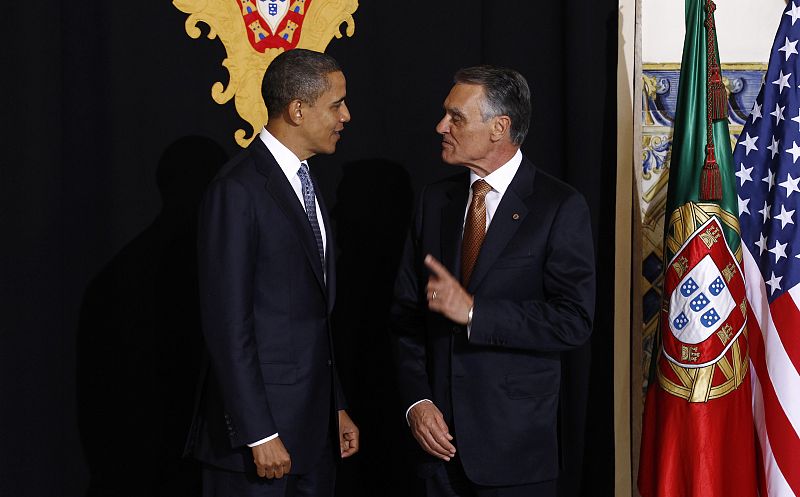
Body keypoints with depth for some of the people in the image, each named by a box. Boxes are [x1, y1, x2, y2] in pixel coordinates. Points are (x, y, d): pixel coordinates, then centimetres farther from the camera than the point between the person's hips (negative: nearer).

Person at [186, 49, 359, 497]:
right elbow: (228, 323, -17)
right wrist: (259, 435, -19)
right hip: (261, 427, -8)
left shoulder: (304, 183, 15)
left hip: (314, 430, 8)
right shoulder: (238, 190, -13)